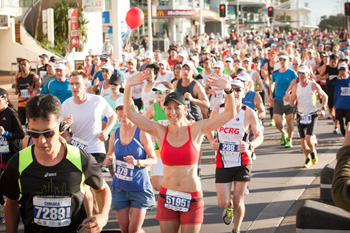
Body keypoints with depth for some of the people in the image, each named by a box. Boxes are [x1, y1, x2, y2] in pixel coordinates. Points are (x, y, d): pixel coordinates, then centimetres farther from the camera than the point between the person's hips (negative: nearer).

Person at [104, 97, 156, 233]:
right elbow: (110, 154, 19)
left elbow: (153, 159, -6)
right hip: (119, 186, 4)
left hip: (139, 187, -4)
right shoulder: (115, 134, 2)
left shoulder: (142, 133, -11)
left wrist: (137, 162, -23)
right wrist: (108, 160, -4)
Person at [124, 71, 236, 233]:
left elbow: (230, 113, -7)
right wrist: (128, 87, -12)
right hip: (167, 197, 2)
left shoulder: (196, 130, -4)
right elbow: (130, 113, -2)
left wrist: (228, 90, -22)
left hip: (192, 199, -2)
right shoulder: (160, 131, 0)